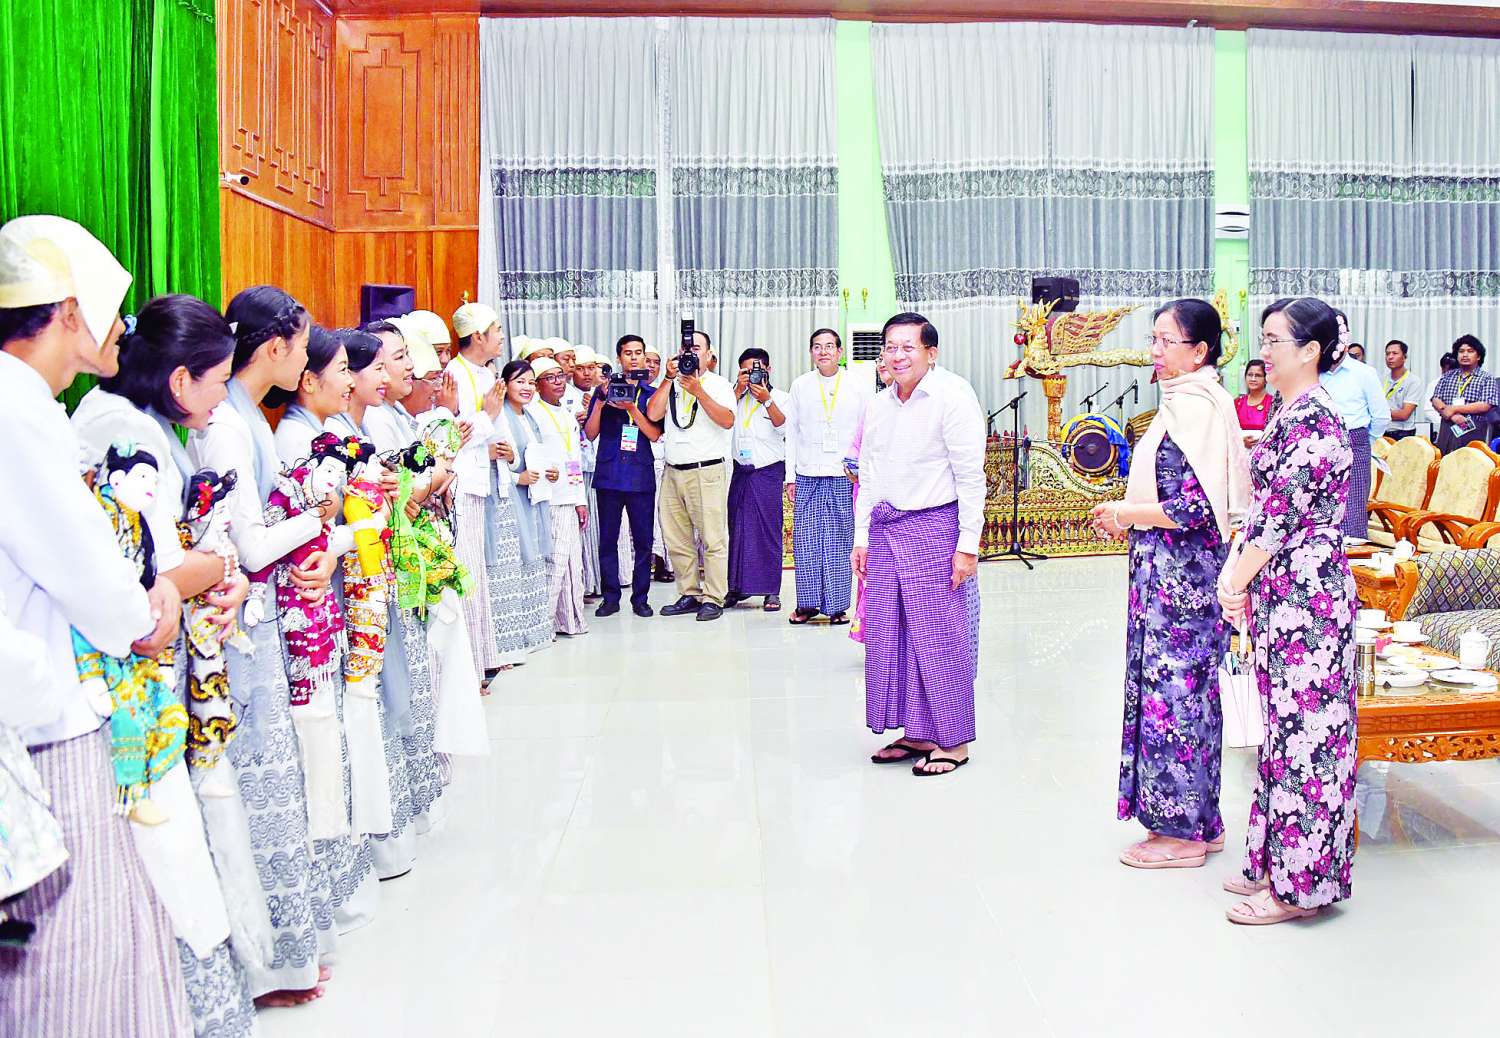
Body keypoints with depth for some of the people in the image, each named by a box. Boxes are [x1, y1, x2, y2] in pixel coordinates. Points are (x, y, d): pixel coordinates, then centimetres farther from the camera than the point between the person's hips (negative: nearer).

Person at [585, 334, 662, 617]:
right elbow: (590, 434, 4)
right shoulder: (604, 390, 8)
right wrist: (599, 402, -10)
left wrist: (632, 408, -14)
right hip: (609, 474, 0)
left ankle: (640, 597, 11)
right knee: (608, 538, 3)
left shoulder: (651, 395, 9)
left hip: (641, 476, 0)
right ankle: (610, 597, 12)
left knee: (643, 539, 1)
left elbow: (655, 435, -2)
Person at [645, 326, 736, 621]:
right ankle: (689, 595, 17)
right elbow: (653, 415, -1)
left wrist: (698, 391, -17)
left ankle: (713, 599, 0)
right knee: (677, 541, 7)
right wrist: (668, 379, -4)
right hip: (672, 472, 5)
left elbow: (727, 420, -13)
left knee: (712, 540, -6)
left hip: (706, 472, -5)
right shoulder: (671, 384, 15)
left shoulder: (718, 384, 4)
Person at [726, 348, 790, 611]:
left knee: (769, 530, -2)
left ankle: (771, 591, 1)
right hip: (741, 471, 3)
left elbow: (782, 426, -10)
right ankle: (737, 586, 14)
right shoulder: (737, 395, 13)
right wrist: (739, 390, -8)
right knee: (738, 528, 5)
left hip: (769, 471, -3)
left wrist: (766, 400, -20)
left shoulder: (780, 397, 6)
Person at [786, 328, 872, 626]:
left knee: (840, 542, 2)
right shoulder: (800, 386, 9)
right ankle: (807, 603, 10)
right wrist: (790, 476, 6)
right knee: (805, 541, -1)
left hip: (845, 478, -1)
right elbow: (792, 432, 11)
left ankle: (837, 605, 11)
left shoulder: (858, 387, 6)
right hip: (807, 478, 1)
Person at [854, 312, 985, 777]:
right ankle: (916, 733, 21)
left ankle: (953, 741, 11)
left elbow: (971, 476, -11)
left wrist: (968, 544, -13)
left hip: (934, 527, -7)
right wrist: (861, 537, 15)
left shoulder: (952, 397, -9)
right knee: (889, 635, 8)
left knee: (939, 637, -2)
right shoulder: (878, 406, 12)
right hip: (885, 530, 7)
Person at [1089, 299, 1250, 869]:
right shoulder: (1196, 401, 13)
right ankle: (1199, 821, 26)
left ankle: (1182, 831, 11)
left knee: (1173, 689, -1)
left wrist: (1124, 513, -13)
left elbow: (1193, 508, -22)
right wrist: (1129, 514, 12)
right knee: (1191, 689, 15)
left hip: (1179, 569, -10)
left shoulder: (1194, 408, -17)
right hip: (1180, 570, 10)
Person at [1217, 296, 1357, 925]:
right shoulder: (1291, 414, 14)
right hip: (1282, 595, 10)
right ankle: (1278, 862, 27)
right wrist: (1236, 575, 7)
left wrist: (1236, 581, -9)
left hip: (1306, 596, -10)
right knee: (1285, 725, 15)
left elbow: (1281, 513, -18)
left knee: (1303, 729, -2)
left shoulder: (1310, 419, -17)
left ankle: (1300, 884, 9)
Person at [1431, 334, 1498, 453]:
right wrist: (1452, 416, -14)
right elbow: (1436, 401, 4)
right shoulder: (1447, 376, 14)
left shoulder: (1486, 379, 4)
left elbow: (1485, 406, -9)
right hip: (1447, 430, 3)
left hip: (1473, 431, -3)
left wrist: (1453, 409, -11)